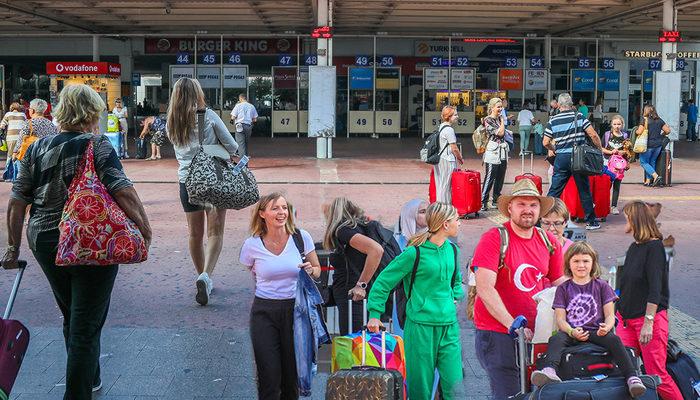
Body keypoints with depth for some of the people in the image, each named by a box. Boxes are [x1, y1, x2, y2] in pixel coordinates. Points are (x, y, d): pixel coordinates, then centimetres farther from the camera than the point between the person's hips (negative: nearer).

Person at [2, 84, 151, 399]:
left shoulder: (37, 148, 4)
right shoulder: (97, 145, -11)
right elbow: (122, 191, -23)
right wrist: (145, 228, -16)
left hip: (44, 243, 6)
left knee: (71, 318, 24)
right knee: (86, 326, 2)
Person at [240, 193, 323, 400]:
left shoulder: (301, 237, -4)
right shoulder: (252, 245, -5)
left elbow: (317, 270, 8)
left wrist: (311, 270, -12)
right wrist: (269, 288, 5)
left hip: (295, 310, 1)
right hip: (264, 312, -1)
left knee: (292, 373, 9)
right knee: (268, 375, -1)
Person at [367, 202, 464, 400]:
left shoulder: (452, 250, 8)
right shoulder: (415, 253, -11)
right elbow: (384, 281, -5)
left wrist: (455, 296, 9)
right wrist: (374, 314, -7)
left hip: (449, 325, 5)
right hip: (421, 326, -5)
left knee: (454, 384, 1)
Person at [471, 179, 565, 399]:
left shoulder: (549, 242, 8)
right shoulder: (493, 238, -10)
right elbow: (485, 289, -17)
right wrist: (513, 325, -19)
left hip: (535, 333, 5)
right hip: (497, 333, -5)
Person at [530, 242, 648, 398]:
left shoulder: (601, 286, 13)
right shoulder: (563, 288, 13)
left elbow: (610, 315, 8)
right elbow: (560, 318, 4)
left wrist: (607, 326, -18)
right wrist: (572, 332, -18)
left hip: (596, 331, 0)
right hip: (571, 332, 0)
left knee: (614, 339, -31)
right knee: (555, 339, -31)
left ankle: (632, 378, -41)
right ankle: (549, 371, -57)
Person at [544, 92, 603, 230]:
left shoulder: (553, 120, 3)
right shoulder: (579, 116, -1)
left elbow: (545, 143, 2)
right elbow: (593, 135, -7)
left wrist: (553, 150, 22)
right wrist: (600, 150, 7)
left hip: (561, 158, 1)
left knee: (554, 190, 6)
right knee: (584, 190, 8)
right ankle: (591, 221, 15)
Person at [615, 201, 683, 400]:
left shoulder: (654, 247, -10)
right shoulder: (634, 247, 14)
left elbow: (655, 288, -16)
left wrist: (648, 322, -21)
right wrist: (621, 313, 17)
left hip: (651, 317, -8)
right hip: (626, 318, 8)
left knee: (656, 374, -6)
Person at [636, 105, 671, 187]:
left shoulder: (645, 120, -9)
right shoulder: (659, 120, 7)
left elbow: (639, 132, -15)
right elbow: (668, 130, 6)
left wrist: (636, 131, 6)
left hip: (648, 145, -6)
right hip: (658, 145, 6)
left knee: (643, 162, 6)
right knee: (652, 161, 17)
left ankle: (656, 176, -10)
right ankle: (648, 181, 16)